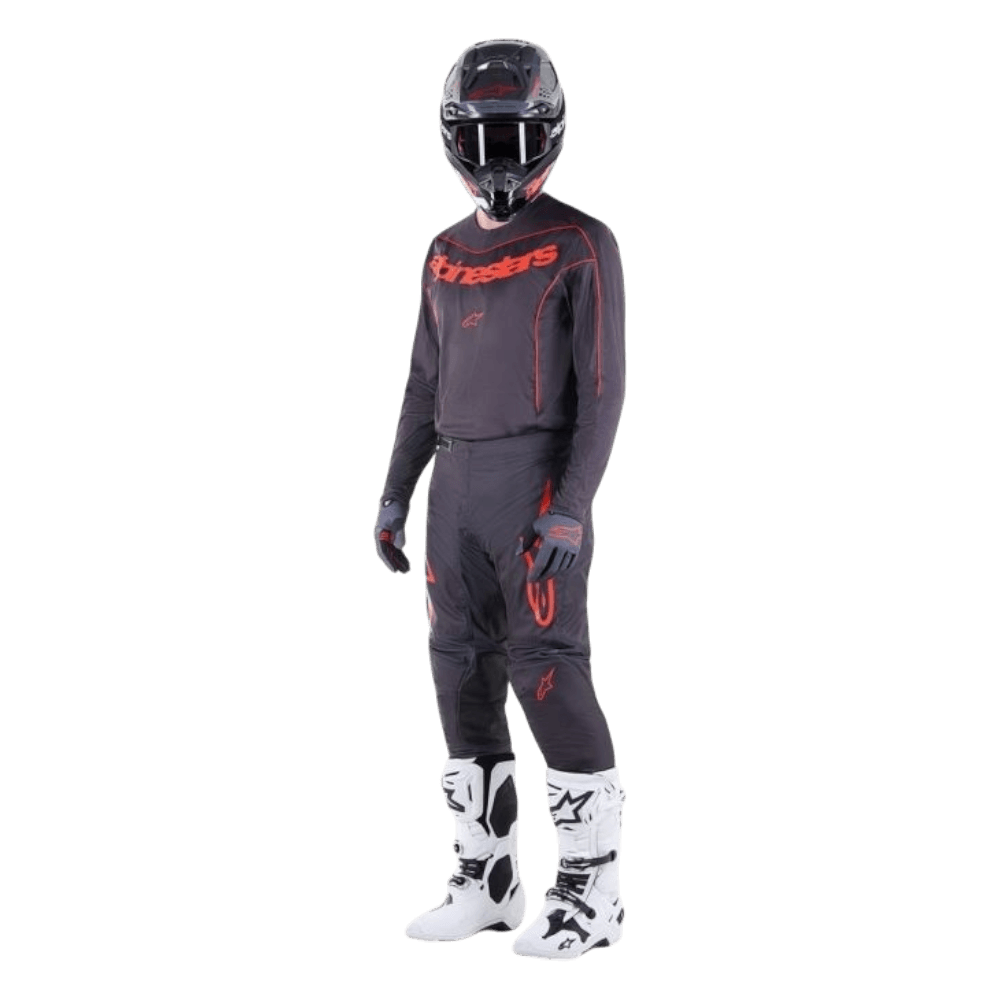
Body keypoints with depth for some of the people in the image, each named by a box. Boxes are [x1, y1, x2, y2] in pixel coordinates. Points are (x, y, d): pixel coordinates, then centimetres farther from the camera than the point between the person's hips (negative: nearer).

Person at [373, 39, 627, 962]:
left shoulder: (580, 246, -5)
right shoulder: (447, 254, 15)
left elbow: (603, 388, -10)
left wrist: (572, 506, -19)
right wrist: (395, 495, 15)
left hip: (539, 482, -7)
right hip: (458, 486, 7)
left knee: (547, 673, -9)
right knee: (462, 676, 7)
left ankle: (593, 893, 3)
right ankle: (486, 881, 19)